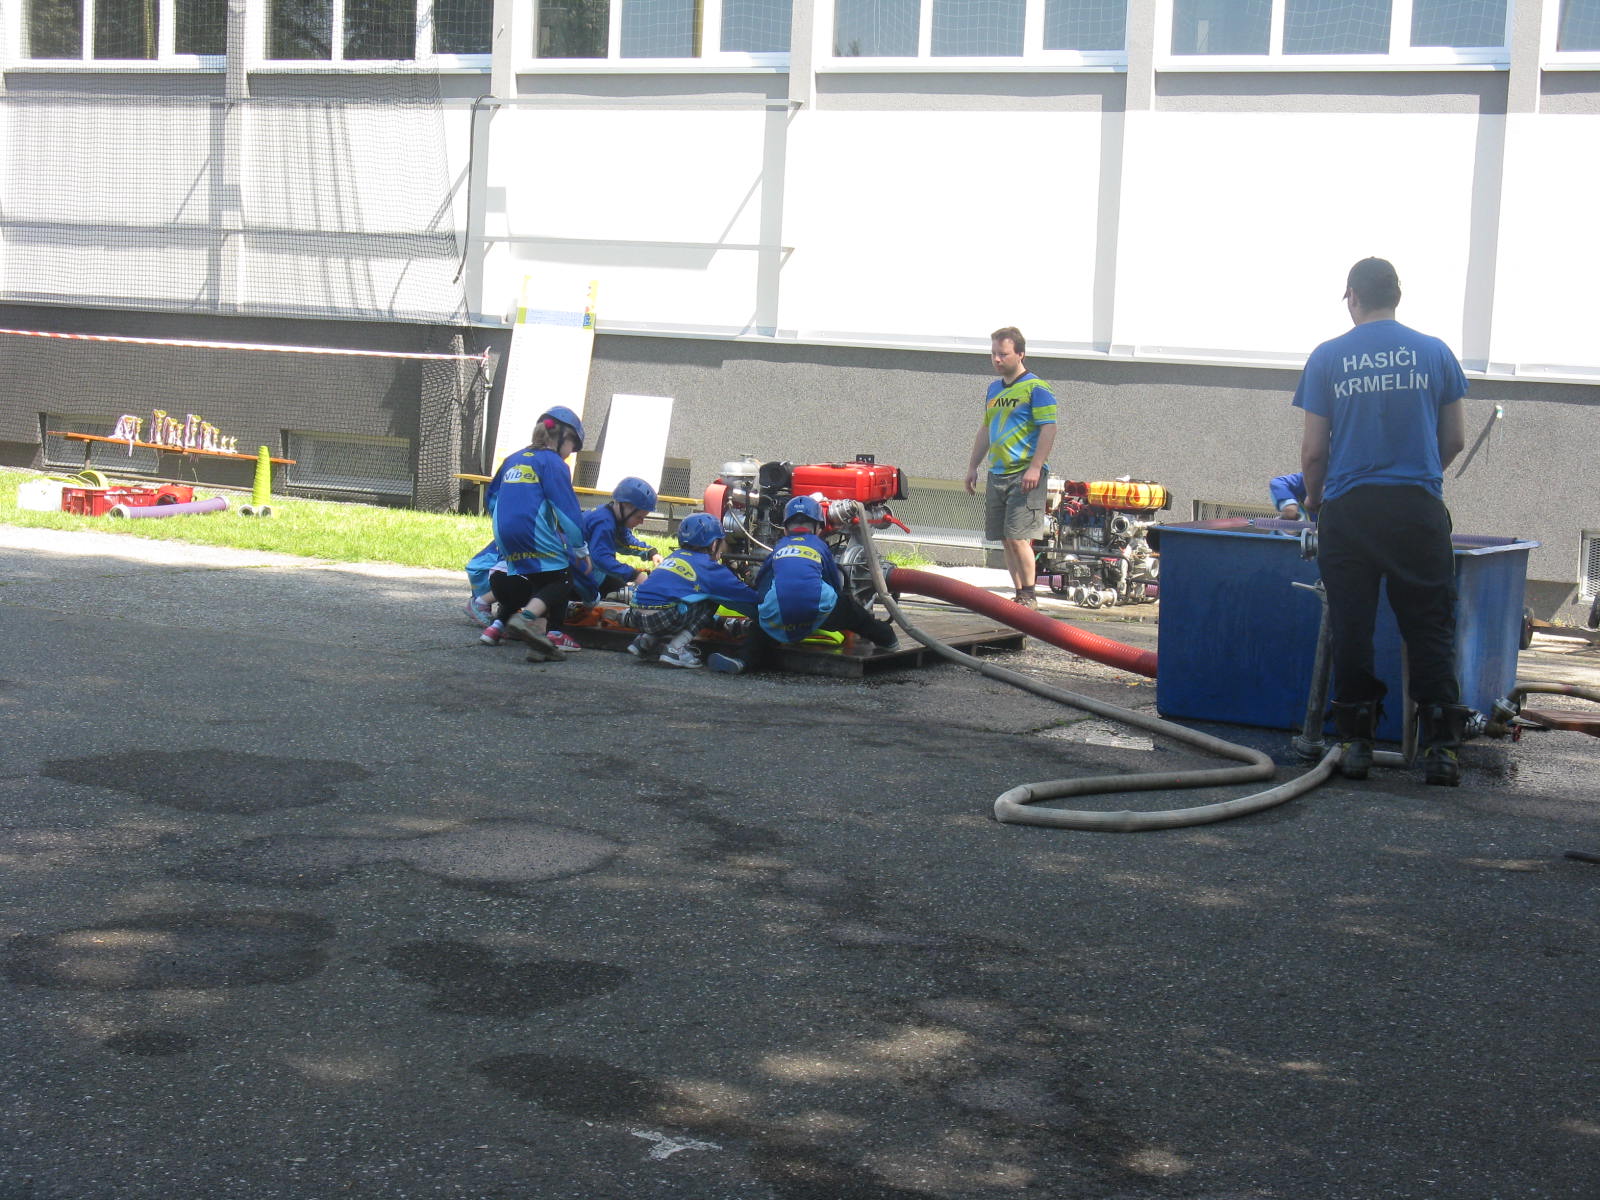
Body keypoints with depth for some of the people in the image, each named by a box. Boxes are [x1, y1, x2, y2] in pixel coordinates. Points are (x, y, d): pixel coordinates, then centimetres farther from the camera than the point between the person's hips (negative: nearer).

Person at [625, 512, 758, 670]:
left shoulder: (674, 556, 24)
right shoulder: (709, 567, 5)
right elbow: (744, 596, 11)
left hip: (635, 616, 7)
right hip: (661, 618, -7)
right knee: (710, 602, 10)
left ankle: (646, 641, 15)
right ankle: (676, 649, -2)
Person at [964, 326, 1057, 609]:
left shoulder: (1036, 388, -7)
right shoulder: (994, 389, 17)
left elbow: (1048, 429, -13)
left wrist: (1035, 468, -21)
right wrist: (973, 466, 20)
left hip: (1025, 475, -8)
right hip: (997, 474, 8)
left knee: (1017, 537, -12)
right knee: (1006, 540, 7)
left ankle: (1029, 595, -3)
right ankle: (1019, 594, 13)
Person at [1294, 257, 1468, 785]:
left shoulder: (1327, 357, 3)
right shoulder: (1434, 352, 6)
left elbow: (1313, 451, 2)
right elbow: (1454, 440, 11)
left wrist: (1313, 496, 21)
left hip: (1349, 509, 0)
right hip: (1419, 508, 1)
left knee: (1351, 628, 6)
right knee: (1429, 628, 4)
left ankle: (1355, 741, 9)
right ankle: (1440, 746, 0)